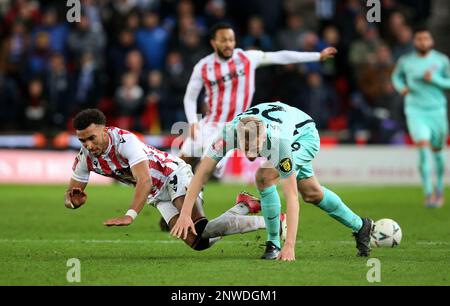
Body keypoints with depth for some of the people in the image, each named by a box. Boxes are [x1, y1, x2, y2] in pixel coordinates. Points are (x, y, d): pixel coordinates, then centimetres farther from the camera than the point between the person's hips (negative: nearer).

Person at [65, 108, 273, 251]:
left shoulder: (125, 141, -31)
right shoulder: (85, 157, -9)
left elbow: (145, 181, -40)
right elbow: (72, 193, 2)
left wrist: (129, 216, -51)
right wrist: (73, 199, -24)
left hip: (174, 174, -7)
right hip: (157, 196, 7)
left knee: (199, 227, -29)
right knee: (196, 241, -10)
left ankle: (270, 222, -12)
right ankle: (244, 207, 14)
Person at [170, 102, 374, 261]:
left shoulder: (279, 142, -45)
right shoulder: (229, 133, -37)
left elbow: (291, 196, -42)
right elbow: (203, 172, -29)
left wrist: (290, 245, -46)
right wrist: (185, 213, -36)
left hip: (304, 134, -5)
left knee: (265, 177, -28)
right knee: (311, 193, 17)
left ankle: (274, 244, -14)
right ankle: (360, 226, 38)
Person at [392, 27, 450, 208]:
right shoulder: (406, 61, 3)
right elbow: (396, 76, 21)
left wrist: (434, 79, -15)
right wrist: (401, 87, 0)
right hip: (415, 110, -1)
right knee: (423, 149, -17)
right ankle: (428, 194, -18)